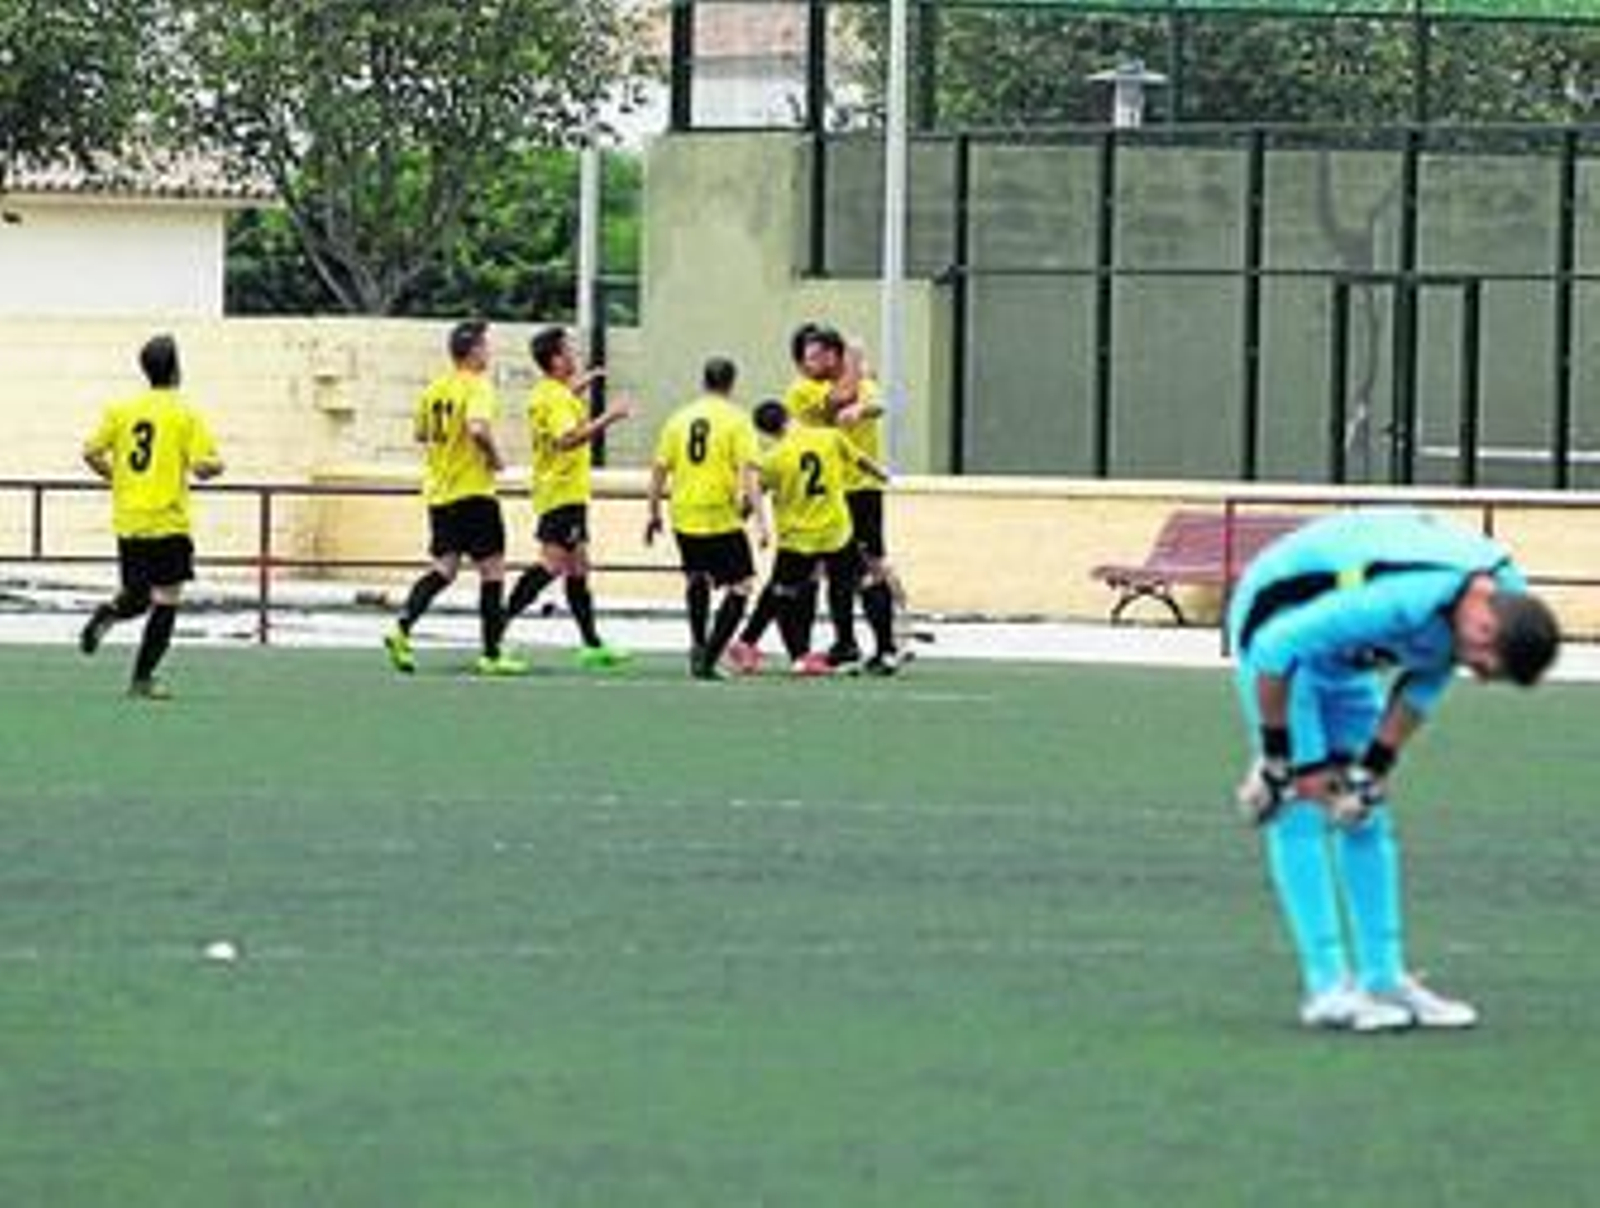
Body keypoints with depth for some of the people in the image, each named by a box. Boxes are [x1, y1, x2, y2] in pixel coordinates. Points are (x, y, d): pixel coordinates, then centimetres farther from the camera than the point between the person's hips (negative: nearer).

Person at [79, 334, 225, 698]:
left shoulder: (121, 410, 6)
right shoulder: (186, 414, -7)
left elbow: (91, 452, 3)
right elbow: (202, 466, -12)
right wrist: (217, 465, 10)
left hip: (127, 521, 5)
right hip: (168, 522, -5)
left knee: (137, 597, 20)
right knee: (166, 600, 1)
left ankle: (106, 615, -12)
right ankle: (142, 679, -4)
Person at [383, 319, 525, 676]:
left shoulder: (435, 389, 10)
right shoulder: (476, 387, -13)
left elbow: (420, 433, 20)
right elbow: (477, 428, -28)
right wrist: (495, 457, -13)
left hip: (439, 493, 7)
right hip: (473, 492, -7)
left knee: (444, 569, 9)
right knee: (492, 570, 3)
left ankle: (402, 628, -11)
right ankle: (491, 654, 4)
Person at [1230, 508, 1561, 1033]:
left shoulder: (1507, 591, -15)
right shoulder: (1402, 599, -41)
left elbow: (1427, 682, 0)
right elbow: (1275, 647, -34)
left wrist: (1373, 768, -3)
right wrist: (1278, 759, -23)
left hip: (1343, 654, 8)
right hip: (1275, 621, -8)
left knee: (1367, 814, 6)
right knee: (1304, 808, -12)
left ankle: (1383, 978, 10)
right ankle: (1327, 989, -13)